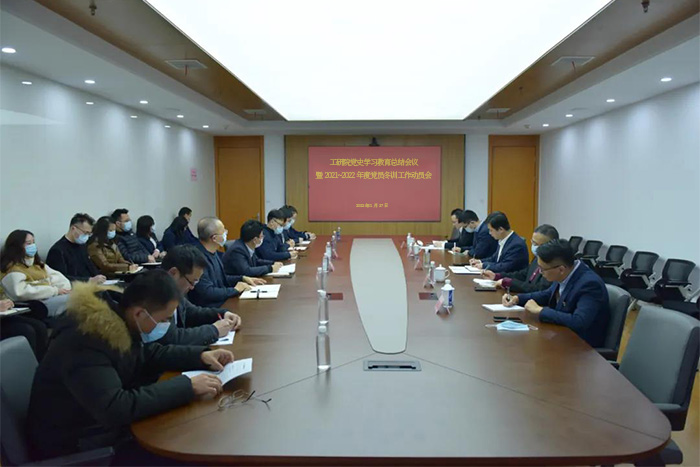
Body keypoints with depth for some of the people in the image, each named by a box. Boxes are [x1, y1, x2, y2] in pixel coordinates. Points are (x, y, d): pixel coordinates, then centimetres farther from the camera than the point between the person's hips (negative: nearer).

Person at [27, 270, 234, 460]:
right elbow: (115, 409, -39)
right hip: (77, 446, -8)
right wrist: (188, 386, -35)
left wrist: (200, 355, -2)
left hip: (109, 425, 8)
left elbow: (149, 354, 12)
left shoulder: (118, 320, -5)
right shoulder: (86, 341, -31)